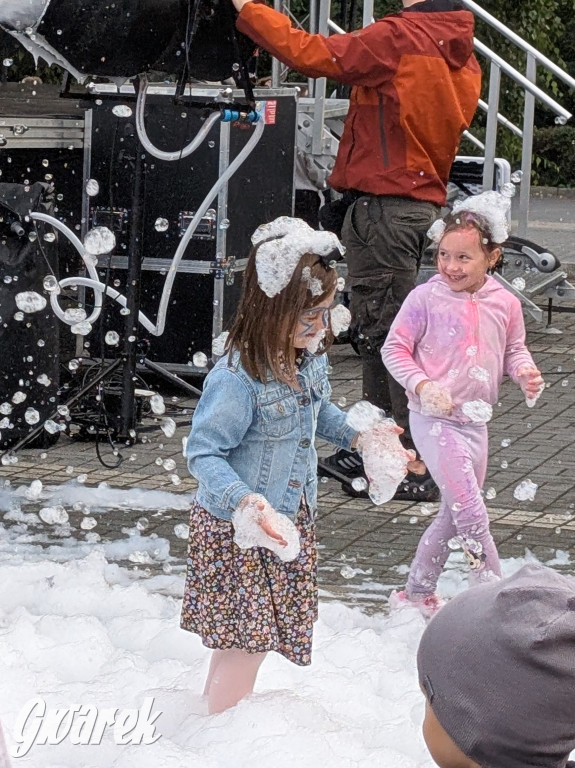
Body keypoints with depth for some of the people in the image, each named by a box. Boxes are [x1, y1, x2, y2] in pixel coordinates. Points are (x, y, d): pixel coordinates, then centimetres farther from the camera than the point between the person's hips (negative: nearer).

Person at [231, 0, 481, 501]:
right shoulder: (460, 53, 10)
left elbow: (311, 54, -16)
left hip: (384, 205, -9)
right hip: (424, 201, 9)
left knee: (386, 333, -6)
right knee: (376, 332, 18)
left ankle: (415, 468, -5)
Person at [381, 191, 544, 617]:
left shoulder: (505, 303, 1)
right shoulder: (426, 298, -12)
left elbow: (514, 349, 16)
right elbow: (394, 348, -5)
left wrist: (525, 371, -7)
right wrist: (423, 385, -19)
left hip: (475, 420, 6)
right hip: (434, 420, -6)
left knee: (454, 515, 16)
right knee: (471, 514, -12)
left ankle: (418, 592, 32)